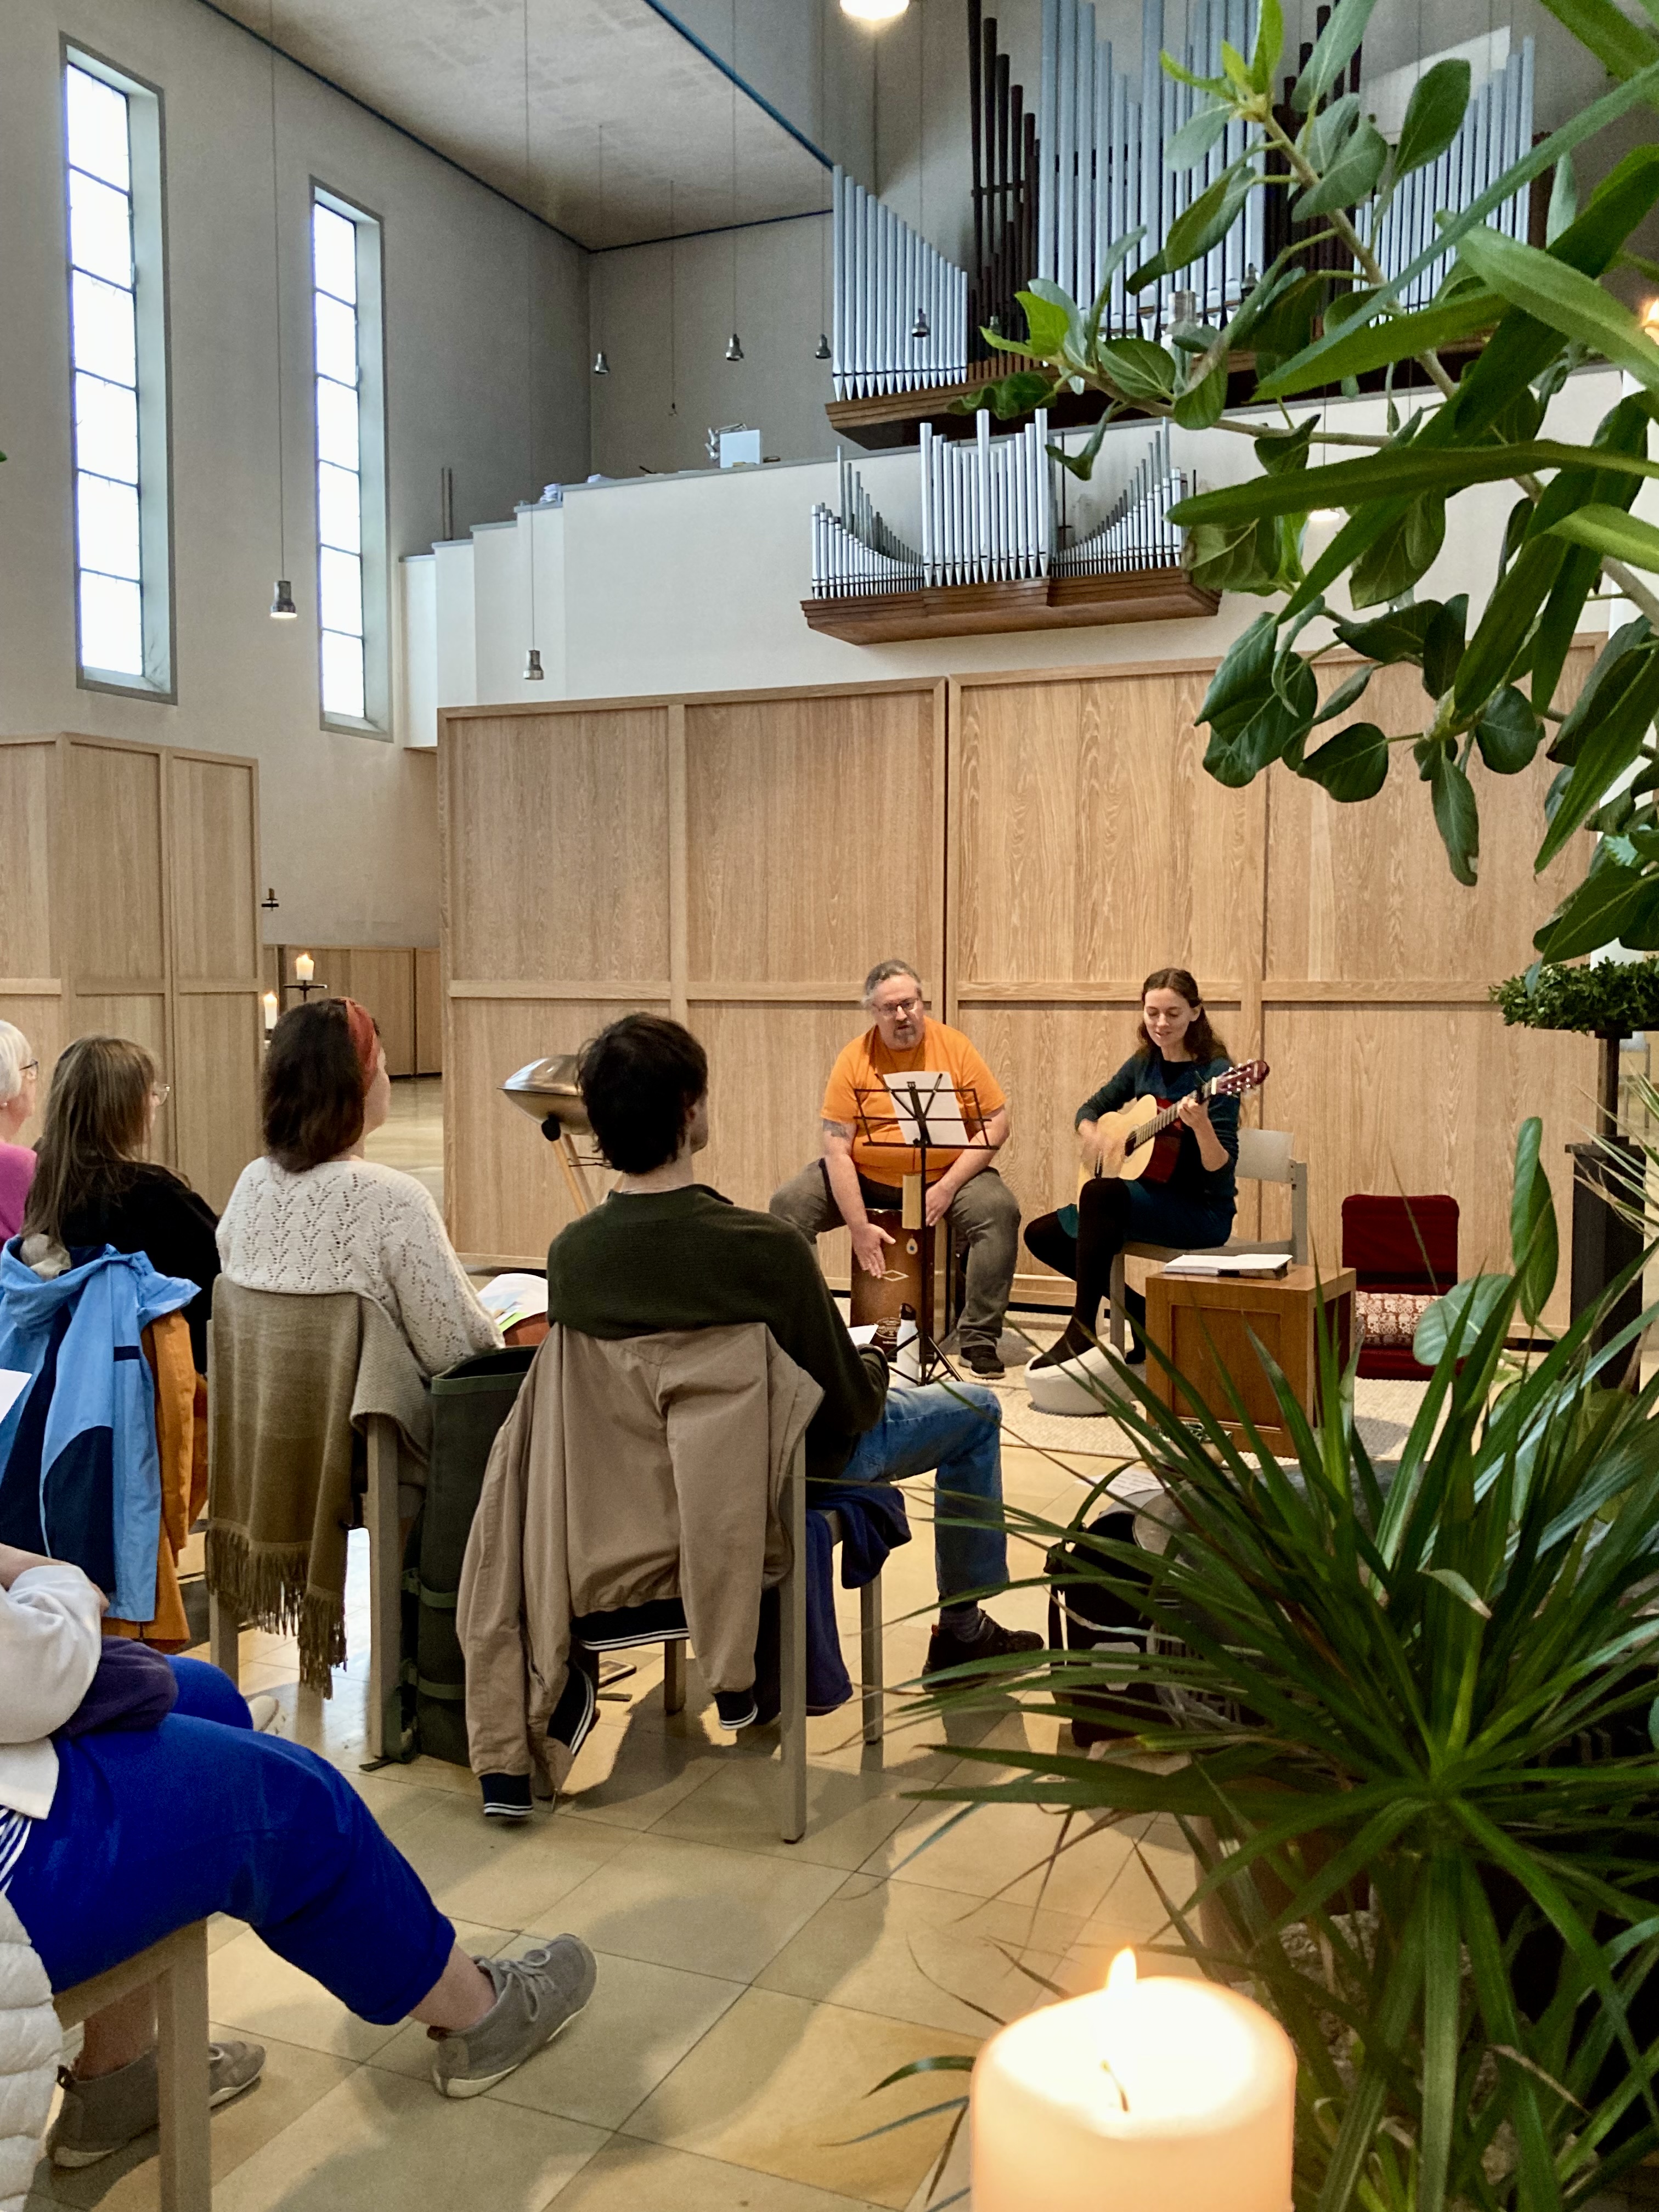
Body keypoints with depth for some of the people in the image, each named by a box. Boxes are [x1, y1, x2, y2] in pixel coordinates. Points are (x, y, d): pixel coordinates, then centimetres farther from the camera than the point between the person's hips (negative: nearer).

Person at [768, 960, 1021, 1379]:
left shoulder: (954, 1046, -7)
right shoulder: (855, 1058, -8)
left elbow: (995, 1124, -8)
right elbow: (836, 1147, -11)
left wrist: (947, 1188, -18)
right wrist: (859, 1227, -18)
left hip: (947, 1176, -1)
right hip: (865, 1177, 1)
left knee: (1000, 1210, -26)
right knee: (788, 1204, -15)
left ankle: (979, 1340, -16)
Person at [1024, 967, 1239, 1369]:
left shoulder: (1215, 1073, -14)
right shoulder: (1144, 1063, 5)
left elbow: (1221, 1170, -19)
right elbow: (1091, 1108, 18)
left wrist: (1201, 1125, -39)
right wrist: (1091, 1137, -5)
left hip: (1203, 1209, -8)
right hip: (1150, 1198, 8)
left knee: (1100, 1192, -33)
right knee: (1041, 1234, 3)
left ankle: (1081, 1332, -26)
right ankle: (1144, 1316, 7)